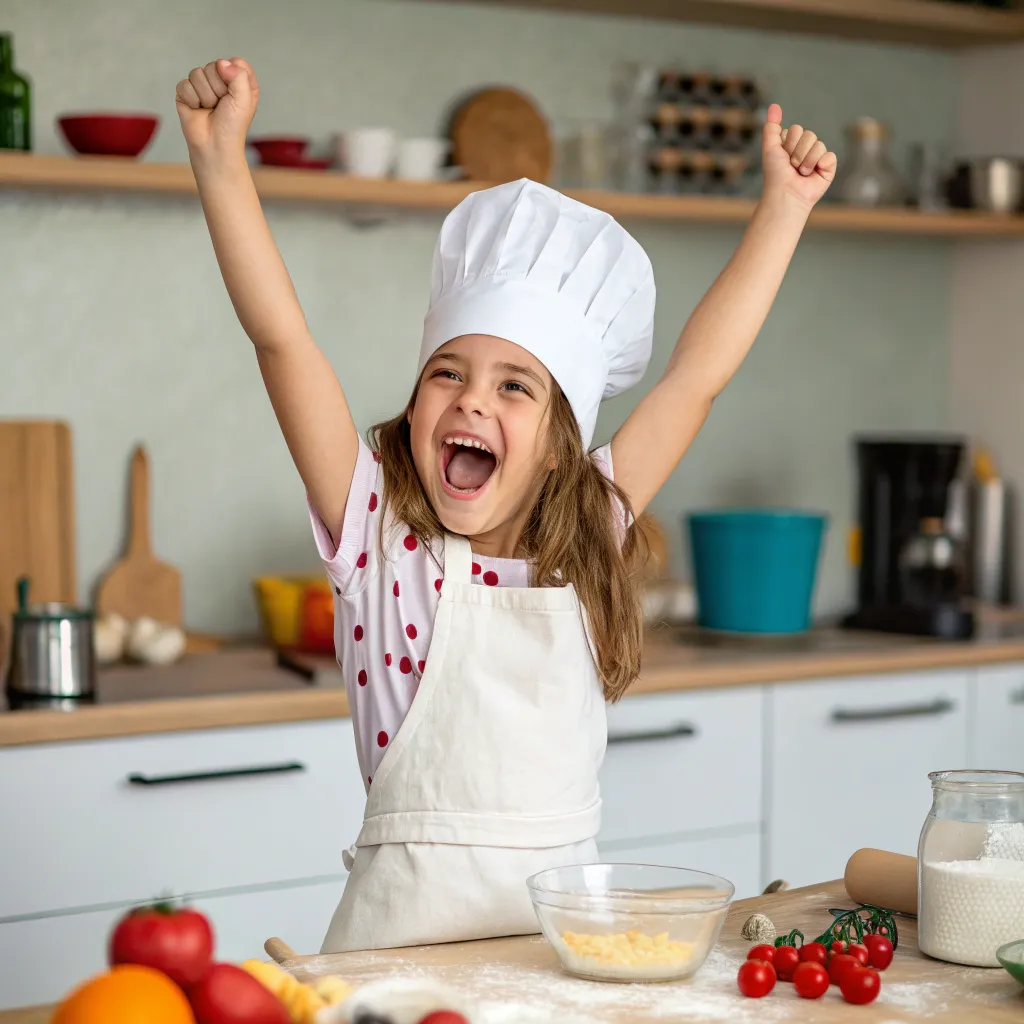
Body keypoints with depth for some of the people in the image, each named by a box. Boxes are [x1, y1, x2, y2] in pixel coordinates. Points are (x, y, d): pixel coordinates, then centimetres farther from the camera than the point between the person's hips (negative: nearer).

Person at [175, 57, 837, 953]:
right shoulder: (382, 534, -2)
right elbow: (281, 337, -10)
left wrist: (785, 205, 12)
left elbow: (699, 373, 9)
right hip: (408, 922, -3)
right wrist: (222, 158, -17)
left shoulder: (589, 538, 7)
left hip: (565, 916, 3)